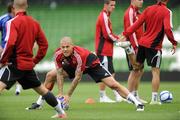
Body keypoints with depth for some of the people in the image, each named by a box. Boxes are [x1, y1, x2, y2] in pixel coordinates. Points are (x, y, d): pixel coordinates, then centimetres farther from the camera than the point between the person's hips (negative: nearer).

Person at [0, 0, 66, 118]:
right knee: (41, 89, 23)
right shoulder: (34, 22, 8)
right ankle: (61, 112, 34)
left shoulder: (13, 22, -11)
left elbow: (10, 43, -24)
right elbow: (44, 44, 11)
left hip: (15, 63, -7)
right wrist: (35, 60, 18)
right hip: (28, 64, 7)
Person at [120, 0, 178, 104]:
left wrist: (126, 34, 8)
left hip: (142, 43, 6)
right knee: (156, 71, -1)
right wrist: (174, 43, -12)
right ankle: (154, 99, -4)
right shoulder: (167, 12, -9)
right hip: (154, 45, -6)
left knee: (137, 68, 17)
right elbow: (167, 29, -20)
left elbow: (137, 23, 4)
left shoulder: (149, 9, 6)